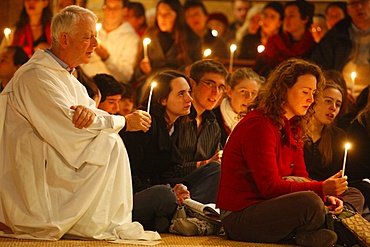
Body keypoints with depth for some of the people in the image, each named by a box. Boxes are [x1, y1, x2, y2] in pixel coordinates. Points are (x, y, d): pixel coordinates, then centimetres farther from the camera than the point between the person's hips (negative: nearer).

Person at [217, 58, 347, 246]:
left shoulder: (293, 126, 14)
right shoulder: (258, 125, -17)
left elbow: (300, 176, 10)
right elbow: (270, 187, -22)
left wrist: (326, 196, -11)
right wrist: (321, 189, -29)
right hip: (240, 216, -10)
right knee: (309, 202, -35)